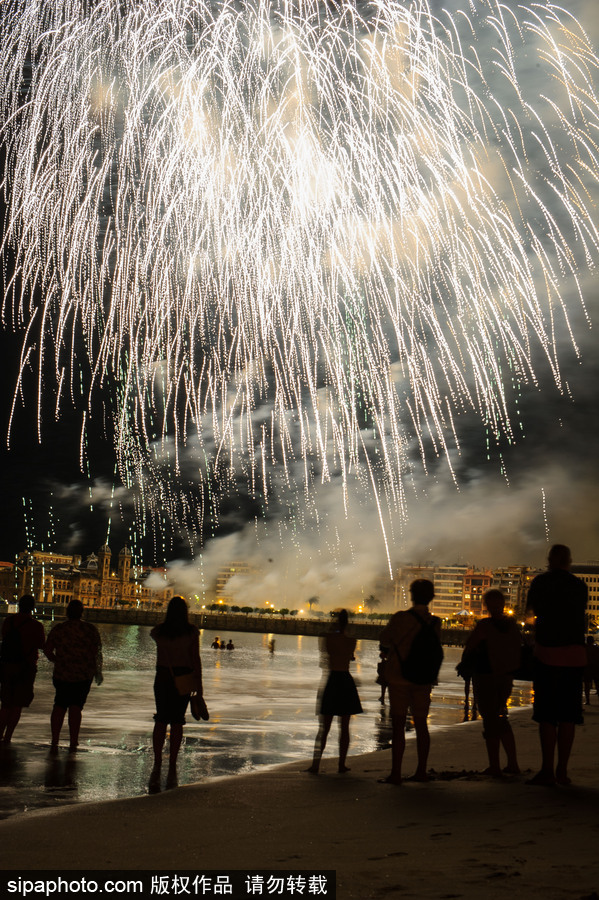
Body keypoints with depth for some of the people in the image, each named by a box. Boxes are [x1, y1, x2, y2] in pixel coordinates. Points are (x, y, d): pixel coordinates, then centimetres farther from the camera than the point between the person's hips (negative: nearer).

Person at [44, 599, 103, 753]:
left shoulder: (58, 628, -1)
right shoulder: (90, 629, -5)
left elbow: (47, 649, -1)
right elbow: (97, 652, -5)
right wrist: (98, 671, 7)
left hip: (62, 673, 1)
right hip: (84, 675, -1)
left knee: (59, 706, 13)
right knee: (76, 707, 5)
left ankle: (54, 742, 12)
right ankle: (73, 743, 4)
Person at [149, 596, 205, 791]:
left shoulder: (159, 631, 0)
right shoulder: (191, 632, -5)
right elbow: (196, 659, -6)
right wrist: (199, 686, -3)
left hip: (163, 676, 1)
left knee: (161, 720, 9)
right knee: (177, 721, 4)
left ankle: (157, 765, -1)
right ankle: (172, 769, 5)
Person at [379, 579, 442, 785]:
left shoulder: (401, 618, -13)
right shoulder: (435, 623, -1)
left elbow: (384, 639, -1)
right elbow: (434, 648, 9)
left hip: (399, 679, -4)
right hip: (424, 681, 4)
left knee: (398, 724, 0)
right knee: (421, 724, 13)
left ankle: (396, 773, 0)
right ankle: (421, 771, 18)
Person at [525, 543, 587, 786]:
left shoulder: (540, 582, -1)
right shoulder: (580, 586, 7)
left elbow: (530, 609, 14)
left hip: (547, 651, -3)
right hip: (575, 653, 3)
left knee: (546, 714, -1)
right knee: (568, 714, 7)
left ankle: (547, 771, -4)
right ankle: (562, 771, 8)